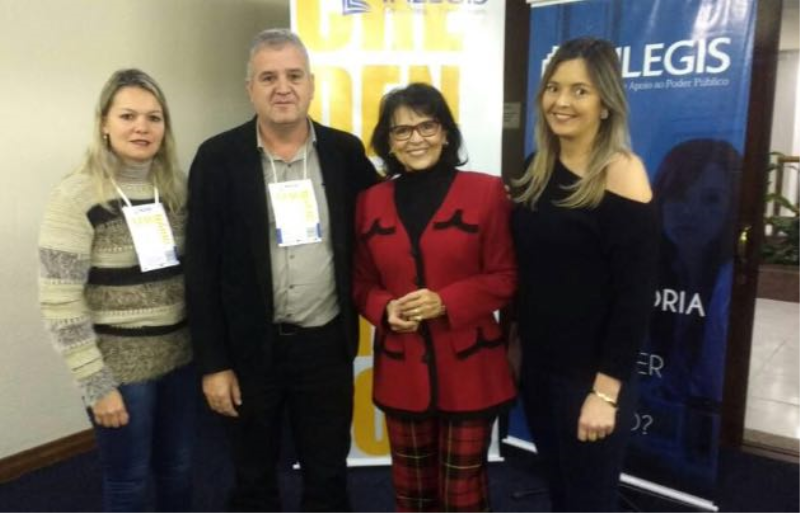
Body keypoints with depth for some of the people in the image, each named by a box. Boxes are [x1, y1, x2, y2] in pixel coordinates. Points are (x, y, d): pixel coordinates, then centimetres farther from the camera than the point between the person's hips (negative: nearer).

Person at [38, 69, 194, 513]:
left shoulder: (176, 188, 2)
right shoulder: (76, 197, -14)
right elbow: (59, 304, -15)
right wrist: (96, 384, -14)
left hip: (180, 357, 5)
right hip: (120, 367, -5)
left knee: (177, 470, 18)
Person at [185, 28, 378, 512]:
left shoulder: (345, 151, -1)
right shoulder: (218, 158, -7)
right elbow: (202, 269, -6)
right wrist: (213, 363, -7)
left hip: (326, 344, 2)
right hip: (251, 347, -1)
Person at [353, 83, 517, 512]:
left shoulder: (486, 192, -6)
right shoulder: (370, 201, 4)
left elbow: (505, 277, -5)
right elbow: (361, 282, 10)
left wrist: (446, 302, -19)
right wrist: (385, 309, -12)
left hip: (468, 370, -3)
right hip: (401, 372, 3)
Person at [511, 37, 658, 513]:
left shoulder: (622, 173, -15)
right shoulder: (540, 168, 4)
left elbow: (636, 295, -17)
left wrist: (606, 391, -18)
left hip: (590, 376, -6)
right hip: (537, 365, 6)